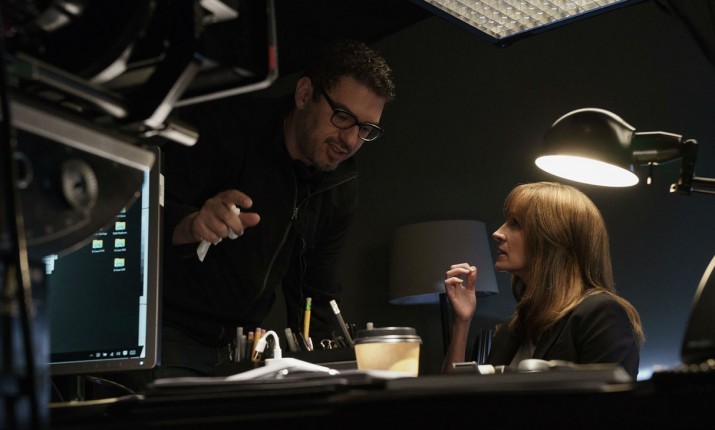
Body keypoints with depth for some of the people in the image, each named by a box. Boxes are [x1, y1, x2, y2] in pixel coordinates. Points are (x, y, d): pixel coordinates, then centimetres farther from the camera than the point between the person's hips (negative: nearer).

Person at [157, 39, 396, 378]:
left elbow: (317, 295, 10)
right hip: (168, 334, -6)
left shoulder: (341, 186, 4)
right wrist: (192, 225, -43)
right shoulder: (224, 127, -15)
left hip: (245, 341, 6)